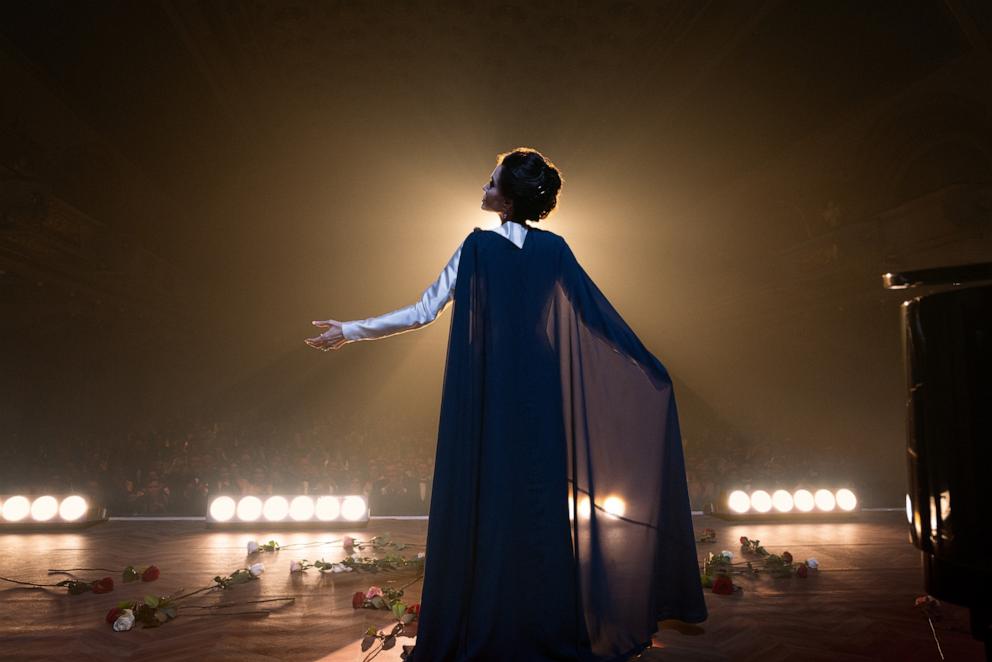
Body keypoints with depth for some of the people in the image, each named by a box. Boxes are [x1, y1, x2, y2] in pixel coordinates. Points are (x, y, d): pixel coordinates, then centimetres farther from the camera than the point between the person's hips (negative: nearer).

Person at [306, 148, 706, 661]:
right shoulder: (555, 249, 2)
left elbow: (423, 312, -8)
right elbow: (600, 316, 3)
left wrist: (349, 330, 1)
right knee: (539, 501, 11)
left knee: (486, 504, 5)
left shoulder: (478, 246, -7)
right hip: (540, 395, 3)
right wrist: (649, 368, 12)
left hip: (486, 396, -3)